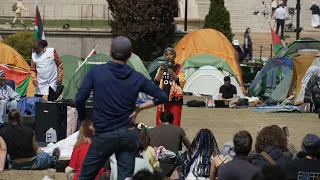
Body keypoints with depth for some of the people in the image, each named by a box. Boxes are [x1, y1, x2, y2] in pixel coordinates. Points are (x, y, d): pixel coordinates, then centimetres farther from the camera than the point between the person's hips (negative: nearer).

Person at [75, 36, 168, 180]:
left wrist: (85, 126, 4)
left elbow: (79, 99, -9)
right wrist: (138, 109, 7)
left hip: (104, 136, -2)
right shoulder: (137, 77, 2)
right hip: (129, 135, 2)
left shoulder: (96, 71, -4)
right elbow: (162, 97, 5)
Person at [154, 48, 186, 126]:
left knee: (174, 123, -8)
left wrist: (173, 74, -19)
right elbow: (156, 82, 5)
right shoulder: (162, 68, 12)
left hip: (175, 98, -3)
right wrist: (161, 71, -9)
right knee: (160, 123, 3)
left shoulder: (179, 68, 2)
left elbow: (182, 83, -7)